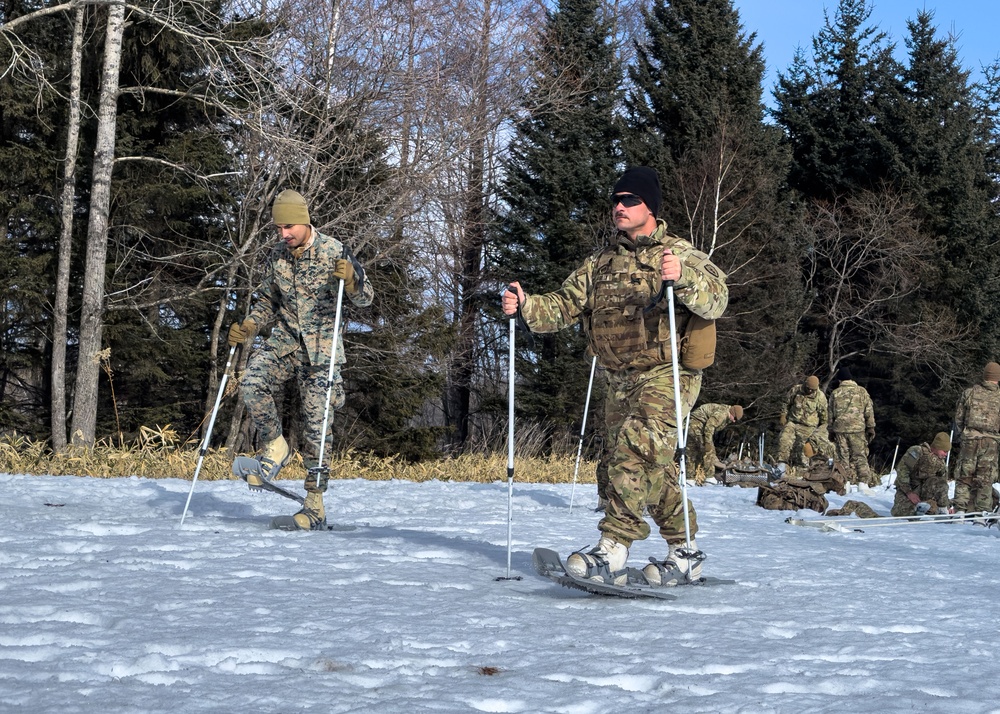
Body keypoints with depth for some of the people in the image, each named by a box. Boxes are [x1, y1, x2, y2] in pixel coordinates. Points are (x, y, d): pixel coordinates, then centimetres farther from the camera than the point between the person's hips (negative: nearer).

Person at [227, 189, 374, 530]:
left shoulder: (333, 251, -8)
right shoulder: (277, 256, 5)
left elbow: (365, 299, -9)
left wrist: (352, 280, -31)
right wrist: (247, 326, 0)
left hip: (321, 348, -4)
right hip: (286, 340, 4)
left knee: (316, 424, -6)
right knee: (253, 381, -25)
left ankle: (315, 505, 0)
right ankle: (275, 447, -4)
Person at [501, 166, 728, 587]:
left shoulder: (677, 253, -2)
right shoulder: (601, 264, 16)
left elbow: (717, 299, -16)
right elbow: (564, 306, 12)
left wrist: (684, 277, -37)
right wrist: (526, 307, -8)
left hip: (667, 375, -7)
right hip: (620, 382, 7)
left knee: (633, 450, -23)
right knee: (652, 469, 8)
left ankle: (612, 553, -27)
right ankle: (684, 555, 20)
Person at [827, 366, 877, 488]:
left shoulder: (835, 393, 5)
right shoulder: (861, 391, 2)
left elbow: (831, 414, 9)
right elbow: (869, 411, 1)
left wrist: (831, 431, 16)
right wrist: (871, 428, 7)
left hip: (840, 429, 1)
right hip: (858, 429, -1)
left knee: (843, 457, 6)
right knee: (860, 456, 4)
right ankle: (865, 480, 0)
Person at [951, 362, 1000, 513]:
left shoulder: (969, 393, 2)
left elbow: (958, 418, 5)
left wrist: (961, 436, 17)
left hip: (969, 440, 0)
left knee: (964, 477, 6)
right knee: (985, 480, 5)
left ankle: (960, 511, 1)